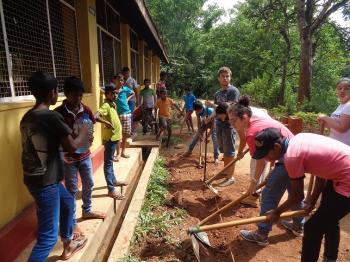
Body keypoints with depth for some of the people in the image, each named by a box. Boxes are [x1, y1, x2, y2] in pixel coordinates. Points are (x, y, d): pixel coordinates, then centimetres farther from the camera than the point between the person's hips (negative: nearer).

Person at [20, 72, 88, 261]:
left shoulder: (27, 117, 6)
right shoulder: (51, 116, -21)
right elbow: (71, 146, -19)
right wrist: (83, 133, 0)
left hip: (36, 178, 10)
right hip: (45, 182, -10)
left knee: (68, 202, 29)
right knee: (48, 237, 0)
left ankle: (68, 245, 48)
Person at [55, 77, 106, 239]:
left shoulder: (86, 110, -3)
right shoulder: (58, 113, -17)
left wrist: (90, 138, -11)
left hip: (85, 154, 5)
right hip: (69, 158, -5)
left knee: (88, 184, 19)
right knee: (72, 190, 7)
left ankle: (87, 211, 43)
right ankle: (72, 223, 25)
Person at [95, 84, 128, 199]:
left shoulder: (112, 104, 7)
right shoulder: (106, 105, -20)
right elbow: (95, 117, -36)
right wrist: (107, 123, -27)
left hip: (115, 137, 9)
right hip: (110, 138, -9)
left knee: (111, 161, 22)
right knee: (108, 163, -3)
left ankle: (114, 180, 37)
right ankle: (111, 190, 3)